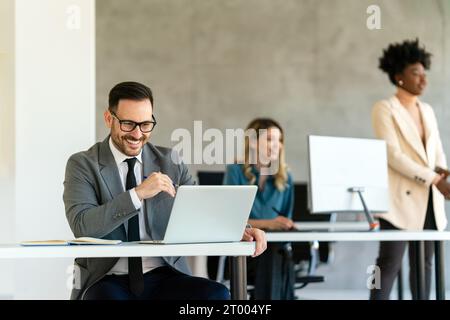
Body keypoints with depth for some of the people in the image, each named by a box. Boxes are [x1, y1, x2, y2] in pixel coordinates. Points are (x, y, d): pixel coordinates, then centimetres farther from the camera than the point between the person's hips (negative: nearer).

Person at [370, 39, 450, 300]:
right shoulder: (385, 109, -6)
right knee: (389, 263, -9)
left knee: (425, 263, 7)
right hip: (401, 199, -7)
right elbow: (393, 155, -15)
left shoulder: (427, 111, 16)